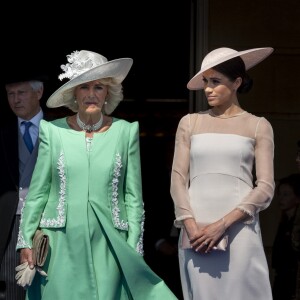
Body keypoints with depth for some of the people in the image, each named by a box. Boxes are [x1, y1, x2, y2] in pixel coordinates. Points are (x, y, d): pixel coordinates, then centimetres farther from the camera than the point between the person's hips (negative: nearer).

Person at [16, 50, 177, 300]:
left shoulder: (126, 132, 2)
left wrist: (133, 247, 0)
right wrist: (26, 241, 2)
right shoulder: (53, 131, 3)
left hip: (108, 244, 0)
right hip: (62, 244, 0)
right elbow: (37, 192, 6)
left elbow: (133, 197, 4)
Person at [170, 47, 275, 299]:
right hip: (197, 233, 2)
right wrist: (191, 227, -8)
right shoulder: (190, 123, 12)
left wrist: (223, 225, -11)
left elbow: (265, 188, -1)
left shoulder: (258, 126, 6)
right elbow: (178, 179, 6)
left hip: (239, 231, -2)